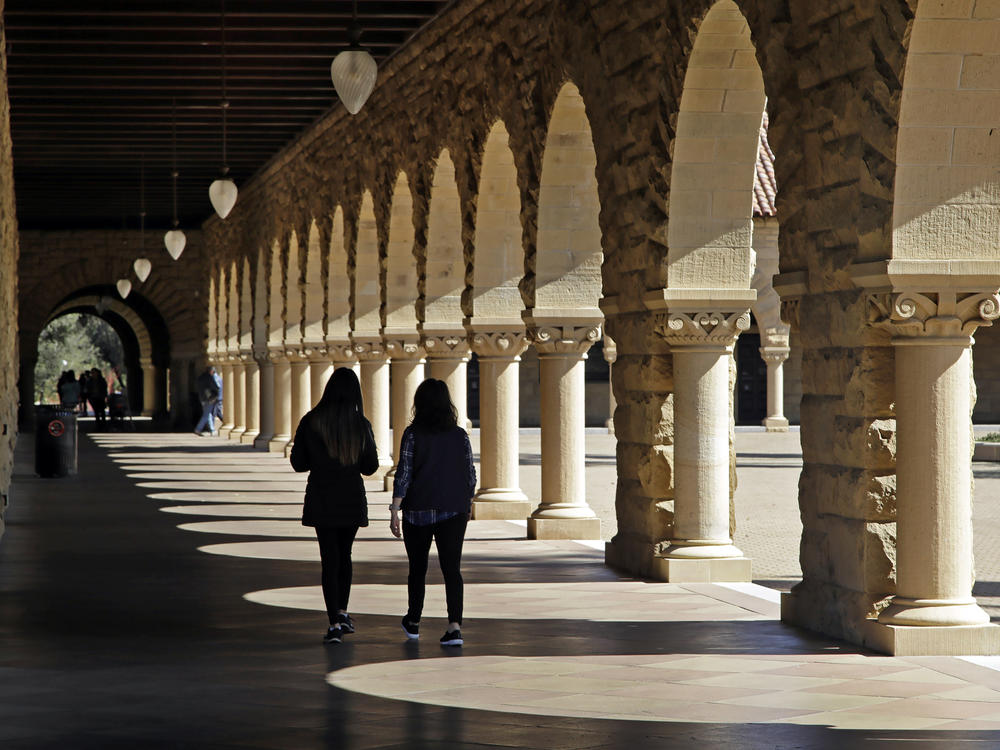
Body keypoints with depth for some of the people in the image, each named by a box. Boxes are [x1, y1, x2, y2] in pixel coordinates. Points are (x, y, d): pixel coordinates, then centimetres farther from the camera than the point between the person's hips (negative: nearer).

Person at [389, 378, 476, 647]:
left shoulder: (413, 434, -7)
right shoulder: (460, 435, 1)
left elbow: (403, 474, -11)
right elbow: (470, 476, 6)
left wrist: (395, 510, -9)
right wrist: (466, 506, 21)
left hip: (418, 511, -1)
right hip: (454, 511, 1)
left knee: (418, 567, 15)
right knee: (452, 568, -2)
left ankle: (413, 623, 29)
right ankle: (455, 625, -19)